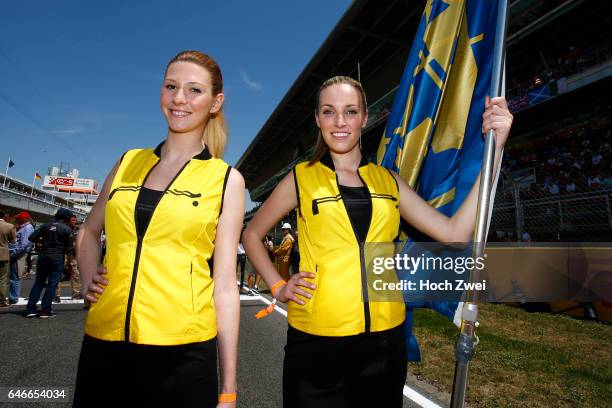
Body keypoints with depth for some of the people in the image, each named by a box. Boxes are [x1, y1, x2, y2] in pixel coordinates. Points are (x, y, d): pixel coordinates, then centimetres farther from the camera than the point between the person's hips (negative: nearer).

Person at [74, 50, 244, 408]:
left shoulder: (226, 180, -4)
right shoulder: (128, 163, 6)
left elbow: (224, 284, -4)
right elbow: (90, 232, 22)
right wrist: (88, 278, 3)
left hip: (181, 354, -3)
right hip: (103, 345, 3)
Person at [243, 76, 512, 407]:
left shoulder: (387, 180, 5)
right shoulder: (301, 178, -2)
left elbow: (455, 233, -3)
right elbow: (252, 234, 9)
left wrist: (495, 149, -6)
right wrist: (278, 287, -3)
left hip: (385, 337, 3)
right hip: (317, 341, -2)